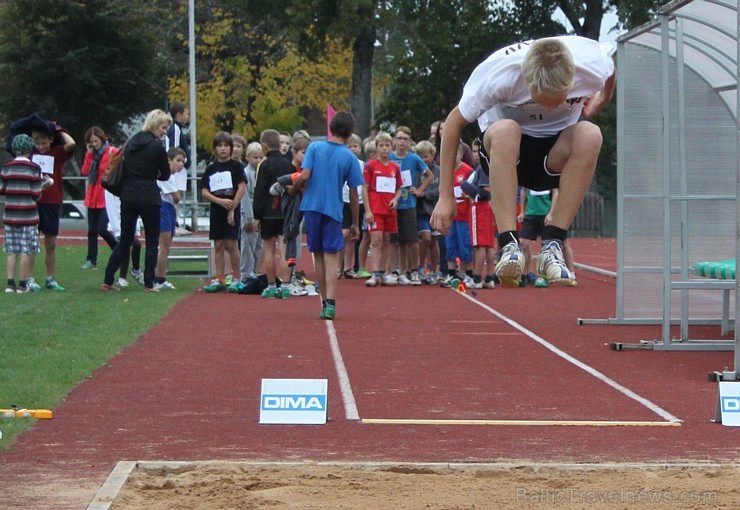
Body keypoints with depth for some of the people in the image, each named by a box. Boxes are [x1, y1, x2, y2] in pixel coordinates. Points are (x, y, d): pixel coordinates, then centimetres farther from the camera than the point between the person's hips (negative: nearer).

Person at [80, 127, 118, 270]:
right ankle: (91, 260, 12)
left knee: (102, 229, -12)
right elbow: (85, 172, 1)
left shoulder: (112, 152, -9)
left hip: (106, 197, -7)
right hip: (92, 198, 7)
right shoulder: (92, 154, 11)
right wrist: (89, 153, -3)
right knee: (92, 230, 8)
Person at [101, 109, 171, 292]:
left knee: (125, 239, 11)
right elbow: (165, 174, 0)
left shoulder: (131, 142, 10)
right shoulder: (157, 146, -8)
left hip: (128, 195, 6)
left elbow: (123, 168, 16)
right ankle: (149, 283, 0)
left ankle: (108, 280, 6)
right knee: (152, 241, 4)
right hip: (149, 198, -6)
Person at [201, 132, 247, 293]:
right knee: (218, 245, 5)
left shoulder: (236, 166, 0)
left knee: (231, 244, -8)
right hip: (216, 211, 4)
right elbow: (204, 192, 5)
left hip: (233, 210, -4)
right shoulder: (210, 169, 10)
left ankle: (236, 278, 0)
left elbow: (242, 188, -6)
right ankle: (219, 279, 7)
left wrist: (232, 209, -11)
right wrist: (220, 201, -11)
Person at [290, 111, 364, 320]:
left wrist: (293, 190, 10)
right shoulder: (350, 158, -2)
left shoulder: (314, 148, -1)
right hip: (334, 211, -1)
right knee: (331, 257, -2)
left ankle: (325, 301, 16)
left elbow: (304, 176, -11)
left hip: (311, 208, 1)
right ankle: (330, 303, -16)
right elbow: (353, 195, 1)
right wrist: (355, 224, 9)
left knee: (318, 255, 13)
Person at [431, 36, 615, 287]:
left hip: (556, 154, 2)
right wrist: (446, 196, -15)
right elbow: (454, 122, -16)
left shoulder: (593, 64, -25)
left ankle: (552, 245, -27)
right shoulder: (497, 74, -29)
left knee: (590, 135, -33)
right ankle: (509, 246, -40)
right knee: (504, 130, -38)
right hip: (505, 149, -2)